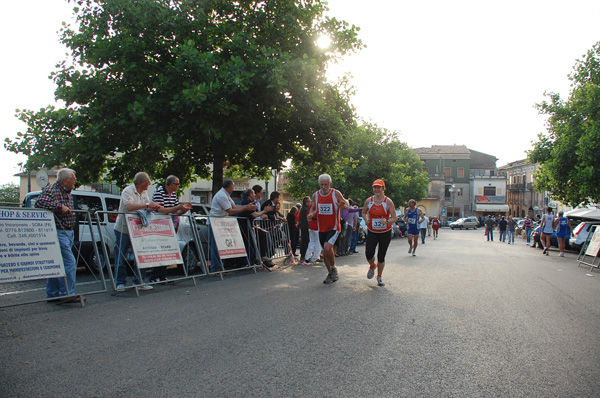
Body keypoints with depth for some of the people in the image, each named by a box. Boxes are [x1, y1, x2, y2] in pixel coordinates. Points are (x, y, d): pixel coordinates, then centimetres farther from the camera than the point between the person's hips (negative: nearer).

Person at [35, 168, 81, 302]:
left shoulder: (68, 194, 18)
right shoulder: (51, 190, -10)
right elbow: (40, 203, -26)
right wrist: (60, 207, -24)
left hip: (68, 232, 9)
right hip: (58, 232, -9)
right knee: (69, 263, -13)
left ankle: (52, 294, 19)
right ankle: (68, 294, -9)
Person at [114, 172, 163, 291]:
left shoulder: (144, 192, 9)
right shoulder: (128, 191, -16)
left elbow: (148, 208, 9)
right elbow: (129, 206, -33)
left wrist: (154, 207, -13)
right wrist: (147, 204, -36)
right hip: (123, 229, -7)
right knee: (120, 257, 1)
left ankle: (138, 282, 10)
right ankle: (121, 283, 11)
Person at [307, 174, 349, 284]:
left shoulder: (336, 194, -8)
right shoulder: (315, 195, 4)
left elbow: (346, 203, 2)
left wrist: (344, 205, -22)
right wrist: (311, 214, -6)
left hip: (334, 227, -5)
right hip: (322, 228, 5)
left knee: (328, 248, -26)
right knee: (325, 253, 10)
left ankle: (333, 268, -1)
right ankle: (330, 274, 29)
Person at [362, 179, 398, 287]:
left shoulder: (388, 202, -10)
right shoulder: (369, 201, -2)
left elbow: (395, 218, -9)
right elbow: (364, 212, 15)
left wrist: (387, 222, -29)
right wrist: (366, 219, -6)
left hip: (385, 233, -1)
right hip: (372, 232, 2)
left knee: (381, 256, 3)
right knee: (369, 254, -9)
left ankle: (379, 277, 23)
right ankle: (372, 266, 27)